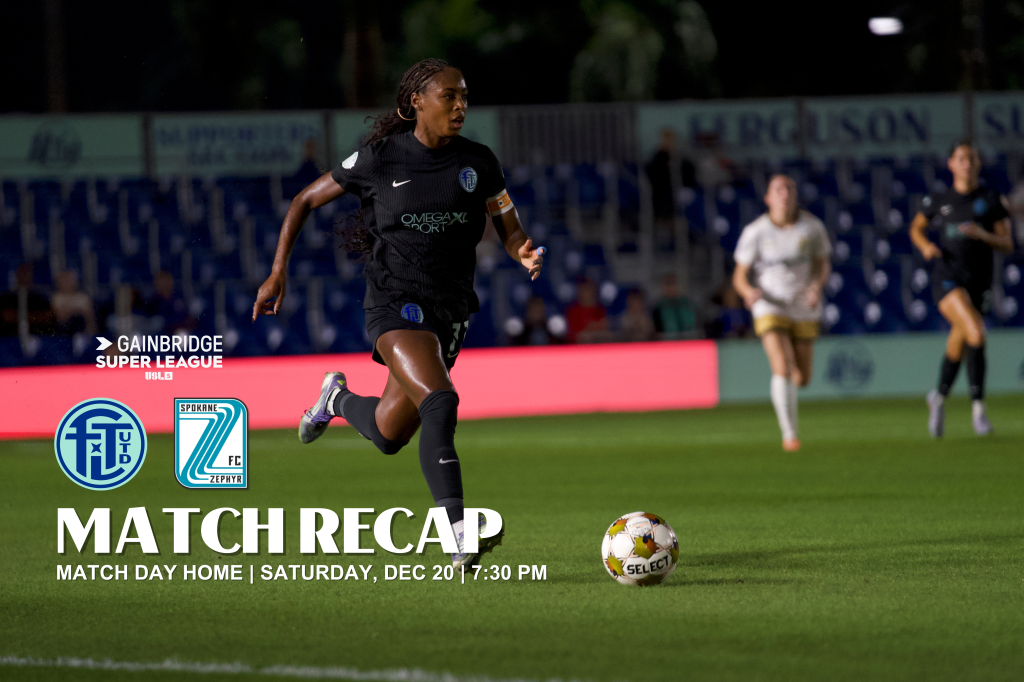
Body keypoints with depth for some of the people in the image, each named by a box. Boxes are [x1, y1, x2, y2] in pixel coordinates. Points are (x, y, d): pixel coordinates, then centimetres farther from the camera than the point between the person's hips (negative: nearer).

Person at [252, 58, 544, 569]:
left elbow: (510, 230, 9)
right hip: (395, 302, -4)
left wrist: (525, 254, -16)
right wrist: (278, 272, -1)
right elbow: (305, 201, 7)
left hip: (449, 310, 5)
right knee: (440, 403, -29)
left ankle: (339, 400, 49)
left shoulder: (477, 162, 3)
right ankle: (458, 537, -33)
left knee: (389, 436, 13)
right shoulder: (380, 158, -5)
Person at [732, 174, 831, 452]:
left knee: (801, 379, 8)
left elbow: (823, 265, 5)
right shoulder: (754, 232, -11)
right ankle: (789, 434, -14)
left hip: (804, 310, 3)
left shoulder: (812, 226, -7)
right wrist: (749, 291, -28)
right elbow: (739, 276, -4)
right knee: (782, 370, -23)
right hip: (770, 307, -3)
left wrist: (817, 286, -18)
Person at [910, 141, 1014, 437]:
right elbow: (916, 228, 22)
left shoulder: (991, 199, 3)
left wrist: (983, 235, -18)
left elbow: (1007, 244, 2)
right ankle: (978, 406, -19)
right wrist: (925, 246, 0)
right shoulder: (938, 200, 6)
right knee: (976, 334, -26)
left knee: (958, 346, 14)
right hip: (947, 278, -2)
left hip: (977, 283, 2)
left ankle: (939, 398, 43)